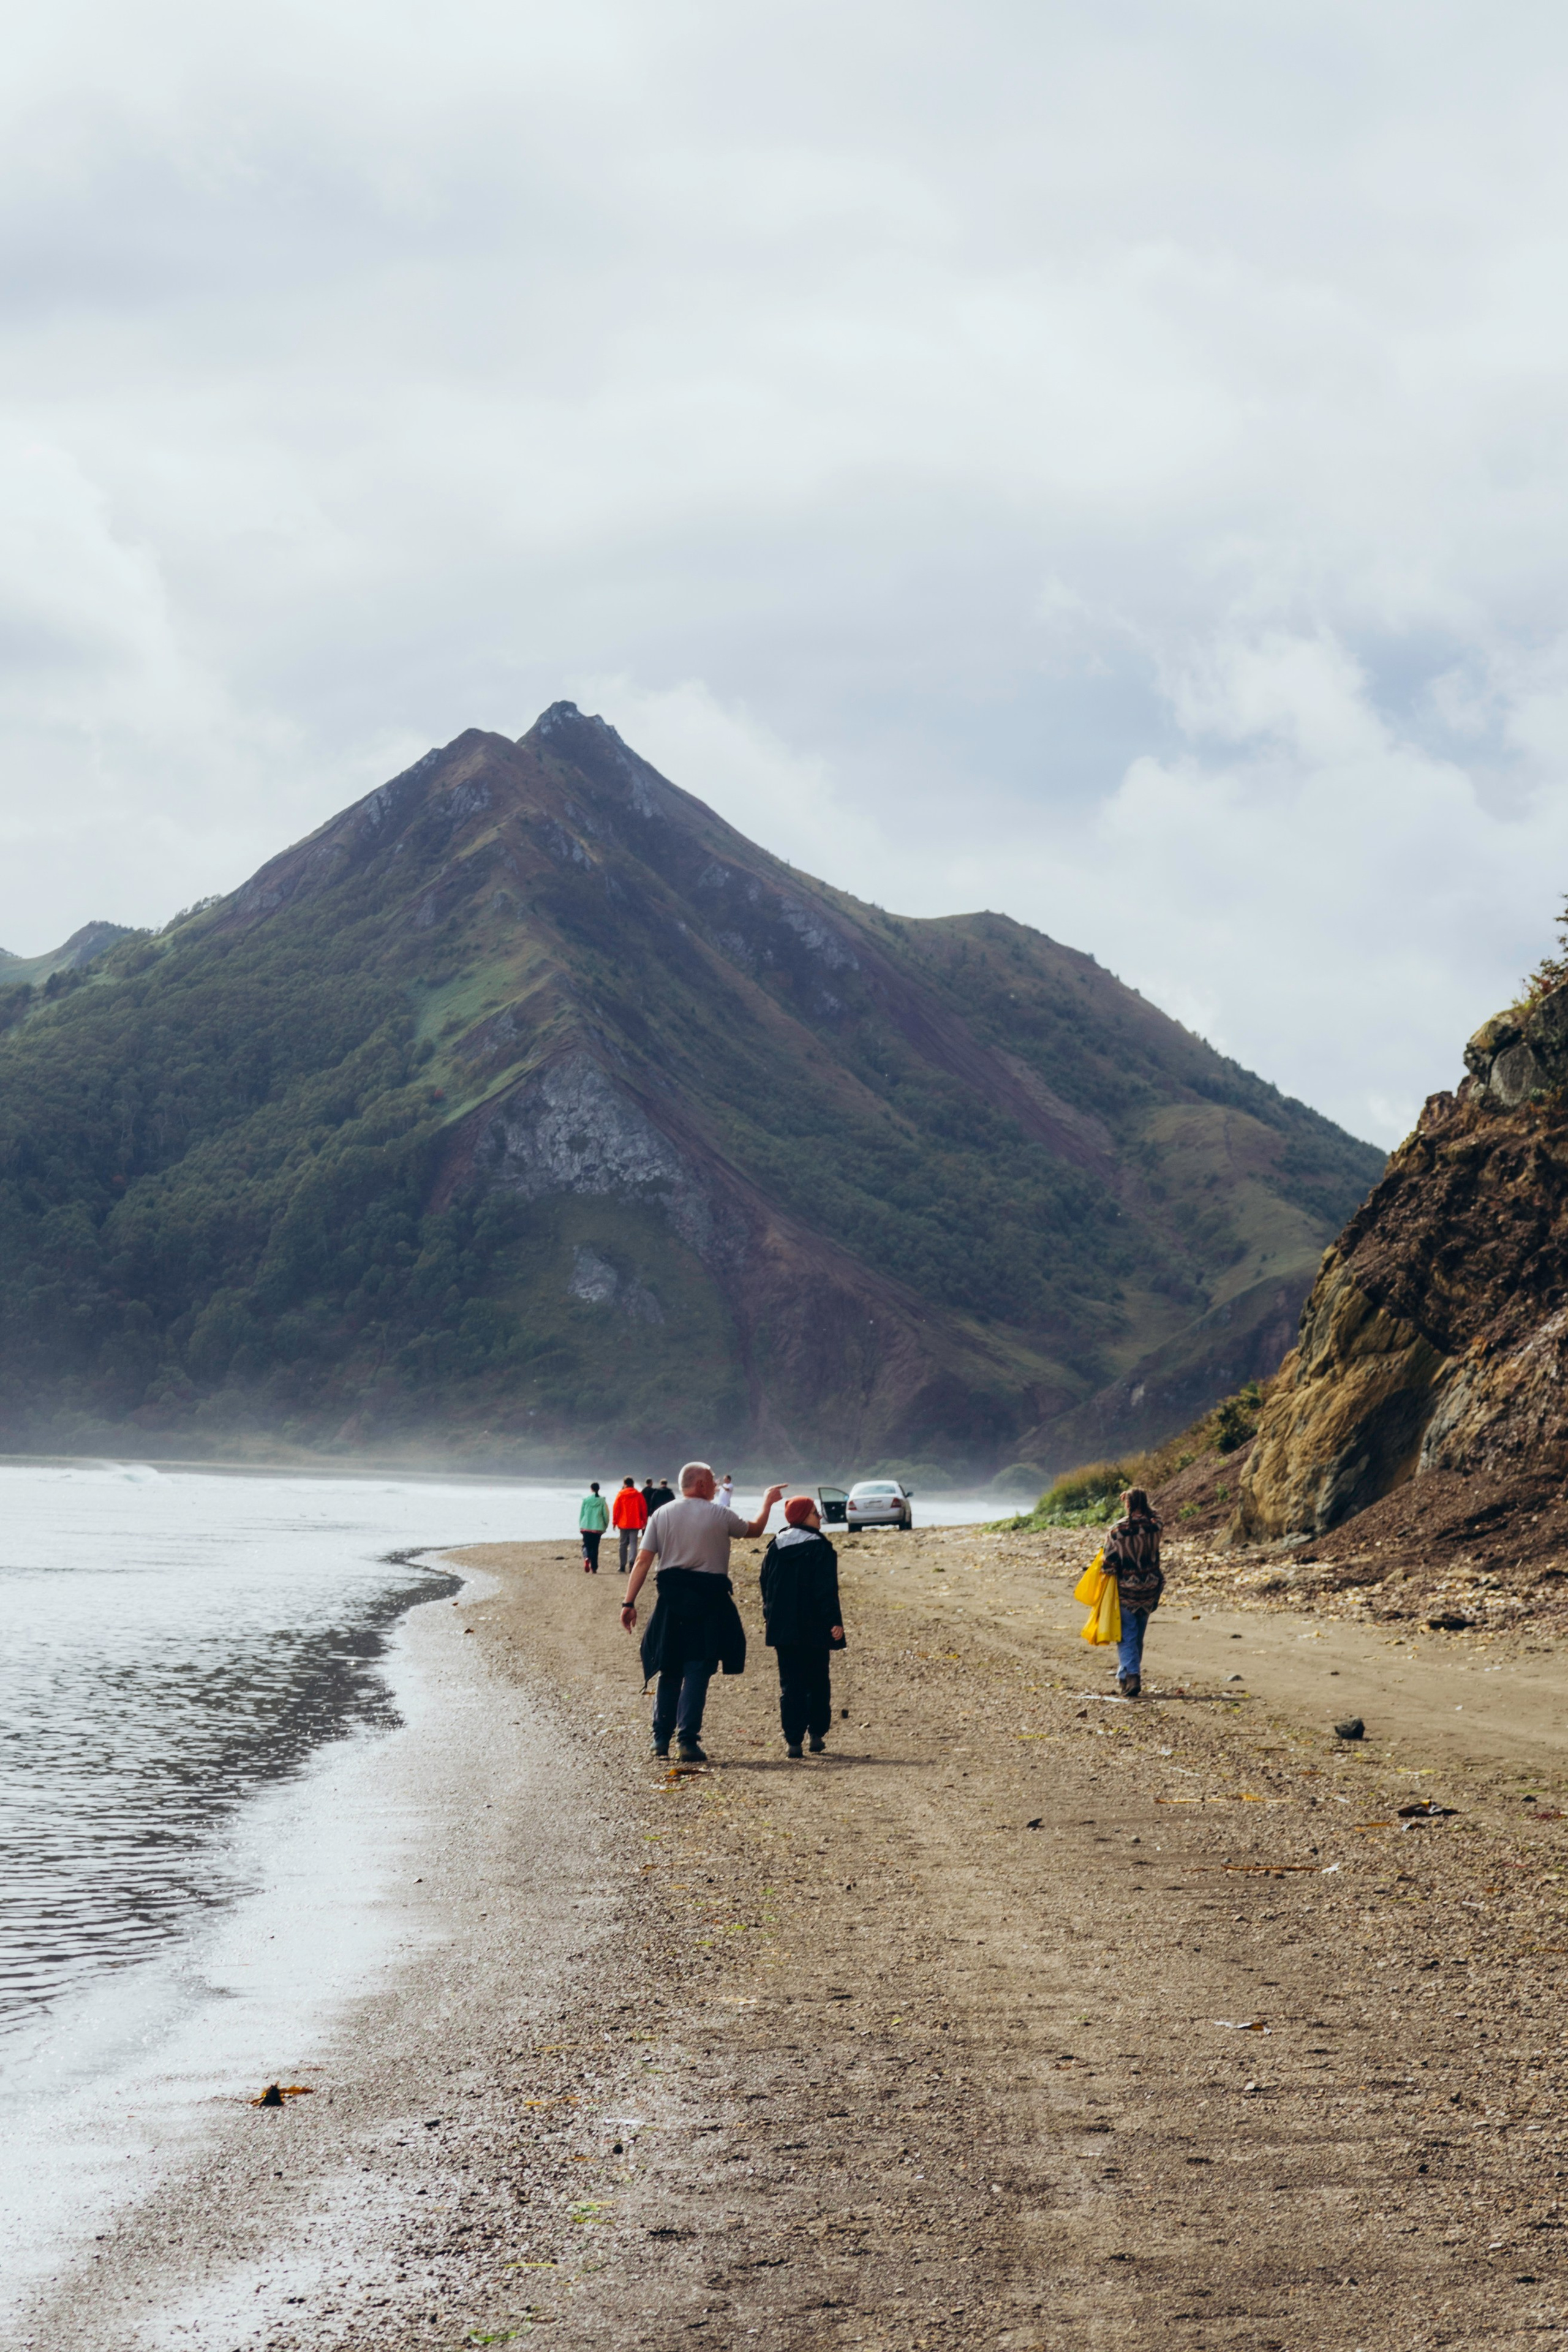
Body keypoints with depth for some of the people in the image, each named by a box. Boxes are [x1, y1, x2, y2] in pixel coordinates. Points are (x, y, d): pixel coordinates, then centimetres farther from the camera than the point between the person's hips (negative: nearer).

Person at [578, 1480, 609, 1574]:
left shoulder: (586, 1500, -3)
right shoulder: (602, 1501, -3)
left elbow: (581, 1514, 3)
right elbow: (606, 1515, -1)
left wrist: (581, 1525, 15)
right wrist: (605, 1527, 12)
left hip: (586, 1527, 0)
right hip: (598, 1527, 0)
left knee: (586, 1545, 7)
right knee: (595, 1548, 8)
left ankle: (586, 1558, -24)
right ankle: (594, 1568, 6)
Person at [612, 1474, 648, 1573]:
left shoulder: (621, 1495, -2)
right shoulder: (638, 1495, 0)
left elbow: (616, 1509, -2)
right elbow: (644, 1509, 2)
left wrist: (615, 1522, 6)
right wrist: (644, 1522, 12)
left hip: (623, 1524, 0)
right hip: (635, 1524, 0)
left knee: (623, 1544, 10)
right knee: (633, 1543, -1)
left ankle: (623, 1566, 12)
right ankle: (632, 1561, -25)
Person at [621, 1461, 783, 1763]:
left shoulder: (662, 1514, 3)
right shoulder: (719, 1515, -3)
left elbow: (643, 1560, -3)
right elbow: (755, 1529, 15)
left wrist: (629, 1603, -2)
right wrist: (768, 1502, 33)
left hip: (671, 1601, 3)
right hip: (708, 1602, -3)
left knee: (669, 1671, 14)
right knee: (698, 1672, -1)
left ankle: (661, 1738, 16)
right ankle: (687, 1739, -7)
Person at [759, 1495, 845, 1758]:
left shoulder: (775, 1547, 6)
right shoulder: (820, 1548, -9)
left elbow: (766, 1587, 12)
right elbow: (827, 1589, -14)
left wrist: (770, 1619, 20)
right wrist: (835, 1621, -12)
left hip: (782, 1627, 4)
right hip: (814, 1628, -4)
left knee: (789, 1684, 4)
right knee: (817, 1682, 11)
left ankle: (793, 1740, -3)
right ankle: (817, 1734, 12)